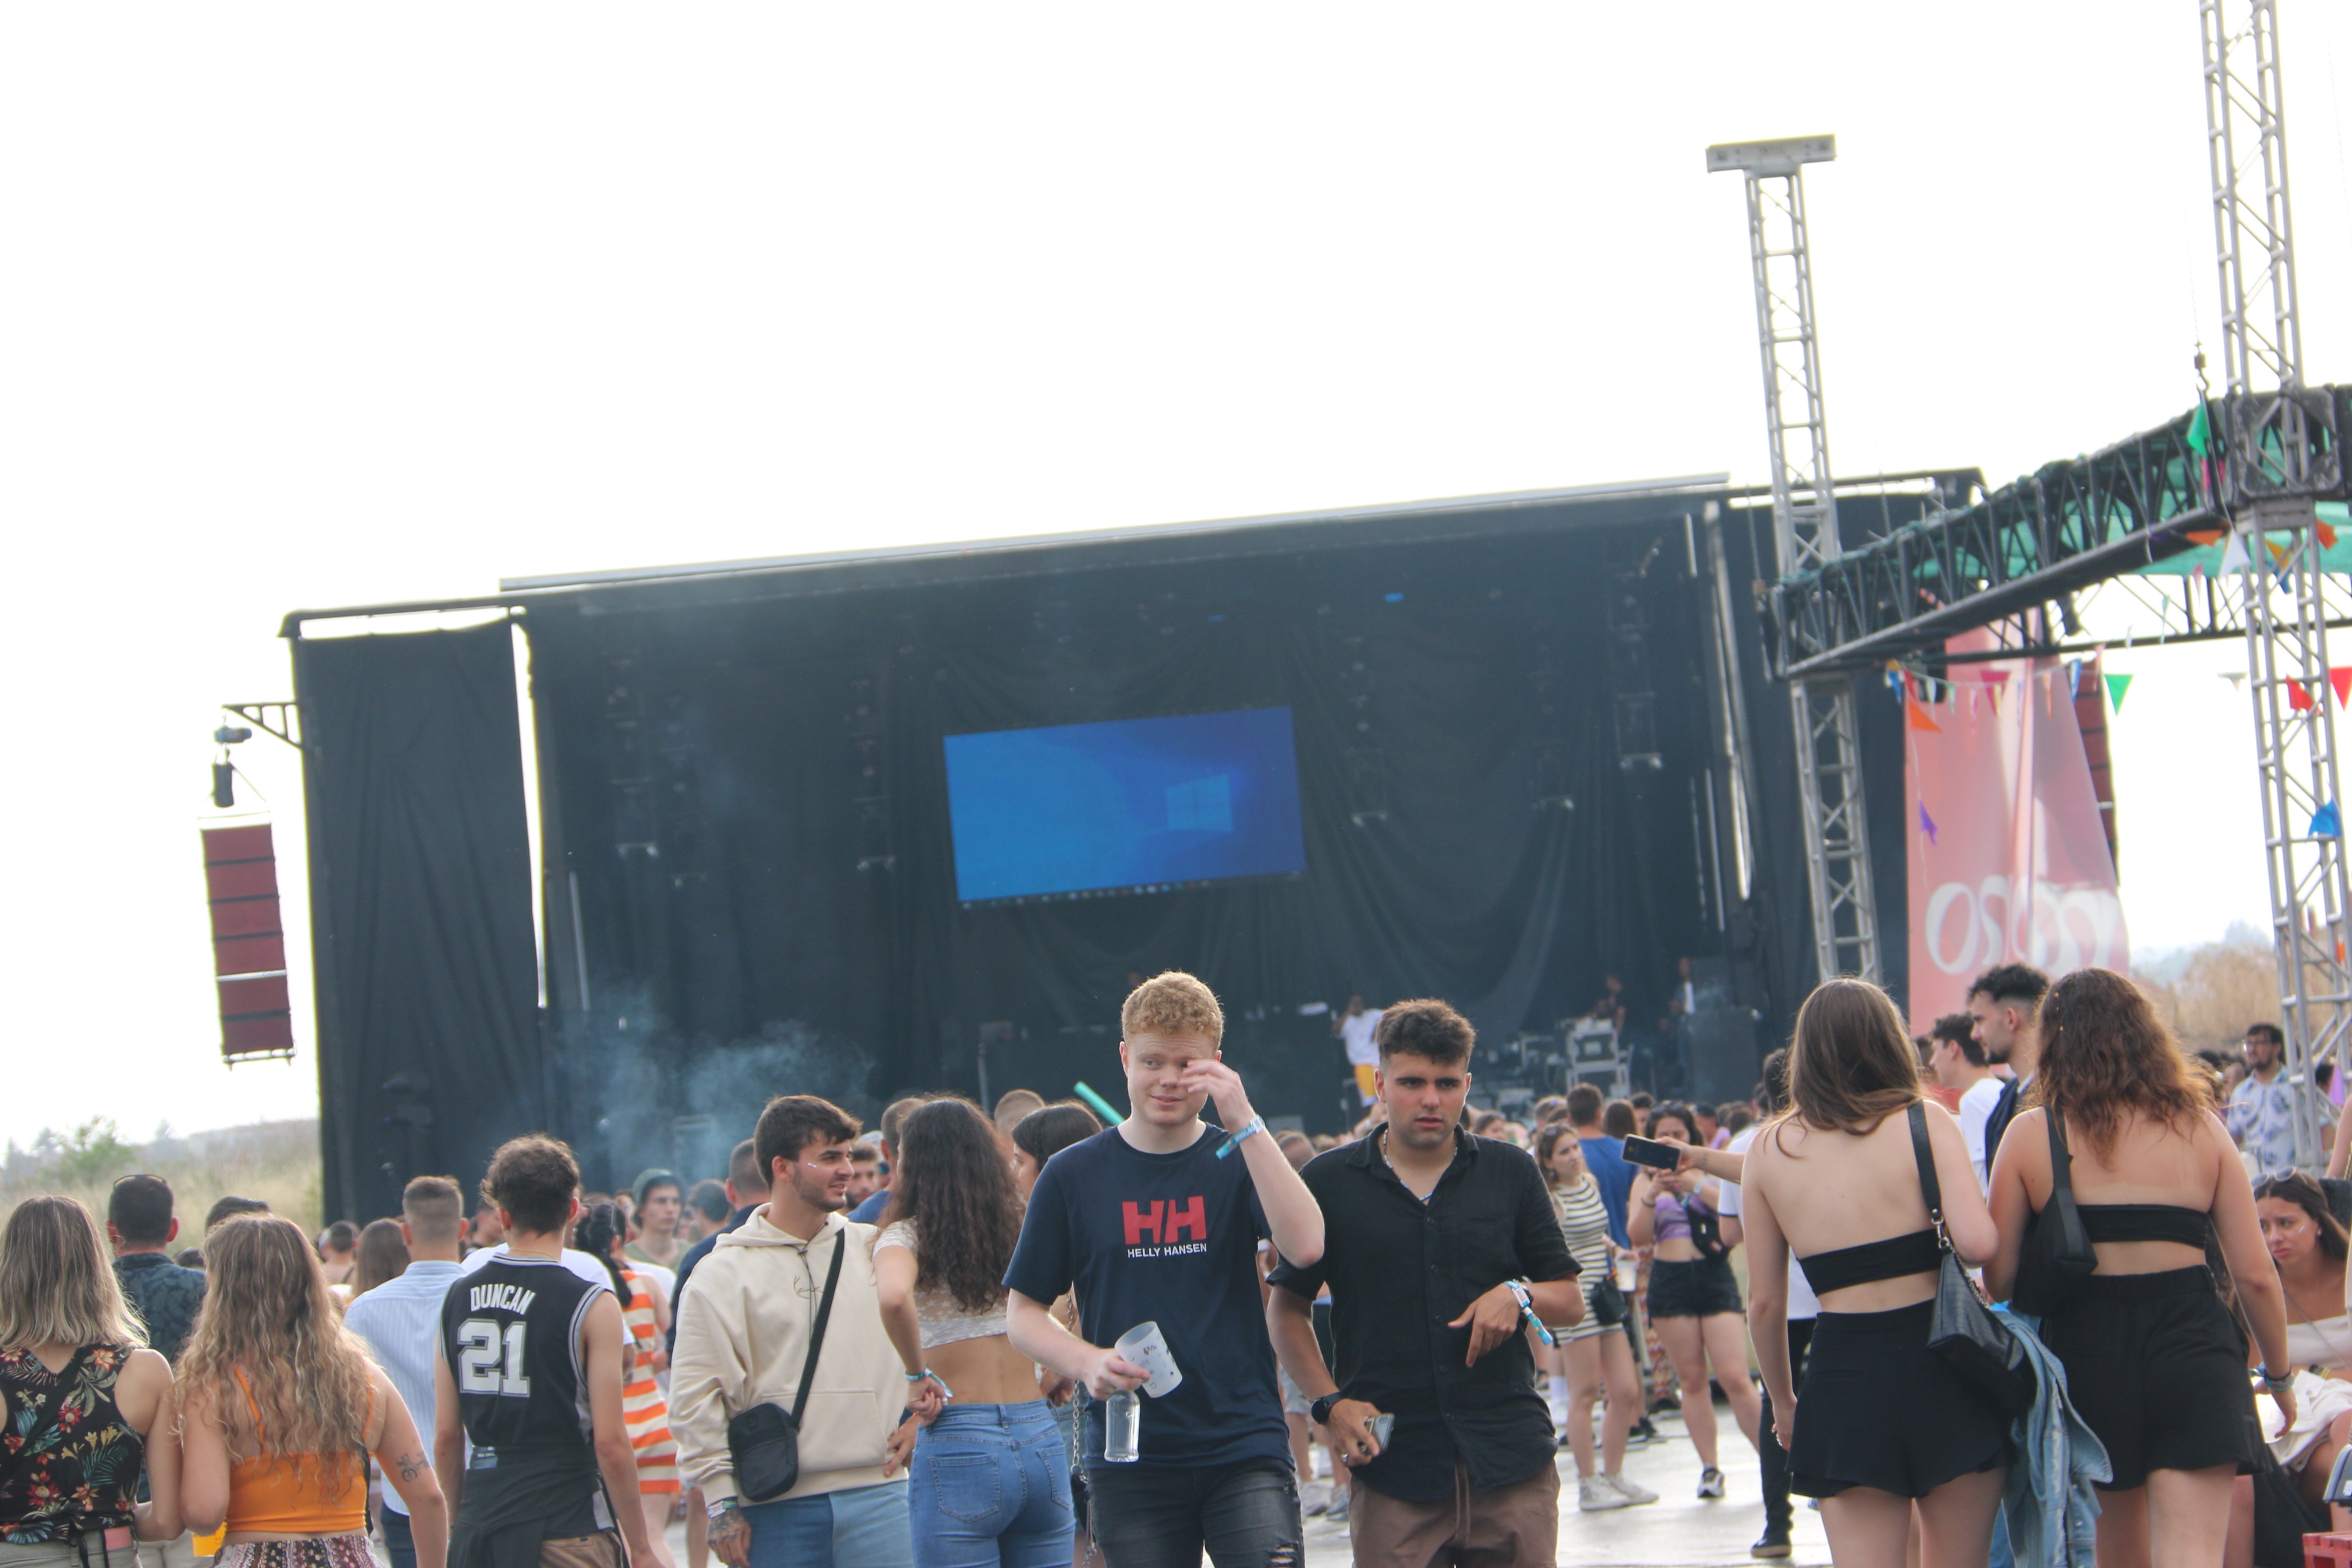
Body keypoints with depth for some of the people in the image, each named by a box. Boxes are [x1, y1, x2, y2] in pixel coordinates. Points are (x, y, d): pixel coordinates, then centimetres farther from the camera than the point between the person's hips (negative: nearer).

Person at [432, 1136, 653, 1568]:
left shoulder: (459, 1297, 6)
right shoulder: (589, 1304, -9)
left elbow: (446, 1436, 8)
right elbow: (609, 1443, -11)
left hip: (481, 1528, 5)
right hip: (568, 1530, -5)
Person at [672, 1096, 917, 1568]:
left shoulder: (875, 1250, 10)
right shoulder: (722, 1274, 0)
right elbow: (695, 1396, -2)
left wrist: (918, 1413, 9)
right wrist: (722, 1501, -7)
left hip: (876, 1496, 2)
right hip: (778, 1507, -2)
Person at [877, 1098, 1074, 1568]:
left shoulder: (907, 1236, -3)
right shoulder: (1020, 1232, 11)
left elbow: (894, 1297, -25)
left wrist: (918, 1376, -11)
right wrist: (1065, 1371, 17)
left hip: (958, 1445, -5)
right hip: (1041, 1440, 5)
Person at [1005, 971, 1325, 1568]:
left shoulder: (1239, 1162, 5)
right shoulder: (1073, 1176, 5)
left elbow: (1306, 1247, -14)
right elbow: (1023, 1315, 8)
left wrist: (1245, 1124, -18)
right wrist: (1086, 1361, -12)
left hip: (1246, 1448, -1)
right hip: (1129, 1464, 1)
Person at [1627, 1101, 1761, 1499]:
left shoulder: (1710, 1171, 6)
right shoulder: (1646, 1180, 8)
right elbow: (1637, 1236, -1)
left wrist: (1695, 1186, -20)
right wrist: (1654, 1194, -16)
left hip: (1715, 1276, -2)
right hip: (1670, 1282, 2)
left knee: (1735, 1377, -9)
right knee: (1692, 1379, 4)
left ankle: (1772, 1460, -2)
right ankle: (1710, 1468, 9)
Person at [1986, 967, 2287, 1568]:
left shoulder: (2031, 1134, 1)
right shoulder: (2199, 1128, 4)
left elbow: (1998, 1278, 1)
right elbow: (2256, 1276, 3)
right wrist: (2279, 1375, 18)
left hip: (2086, 1347, 1)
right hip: (2192, 1348, -1)